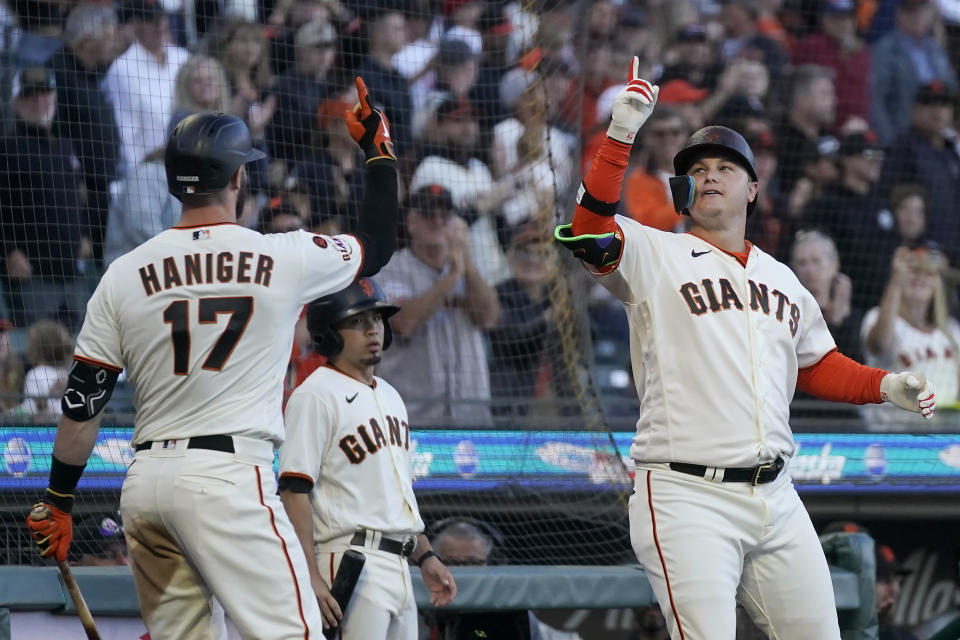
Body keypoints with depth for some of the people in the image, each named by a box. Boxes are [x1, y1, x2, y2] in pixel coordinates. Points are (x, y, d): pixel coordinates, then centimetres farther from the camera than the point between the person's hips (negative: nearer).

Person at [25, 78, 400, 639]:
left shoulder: (125, 274, 7)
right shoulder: (285, 257, -1)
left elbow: (82, 405, 7)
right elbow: (378, 246, 18)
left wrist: (59, 503, 16)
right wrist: (379, 147, 31)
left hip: (144, 483, 5)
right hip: (229, 475, -5)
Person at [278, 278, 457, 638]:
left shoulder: (390, 397, 20)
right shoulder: (316, 397, -8)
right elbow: (294, 492, -15)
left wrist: (425, 556, 20)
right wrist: (310, 577, -23)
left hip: (398, 567, 9)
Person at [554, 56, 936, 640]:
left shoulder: (782, 280, 21)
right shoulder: (654, 255, 3)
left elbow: (818, 367, 29)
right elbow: (590, 232, -16)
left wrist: (885, 385, 11)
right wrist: (620, 136, -23)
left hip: (774, 499, 6)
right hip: (687, 498, -6)